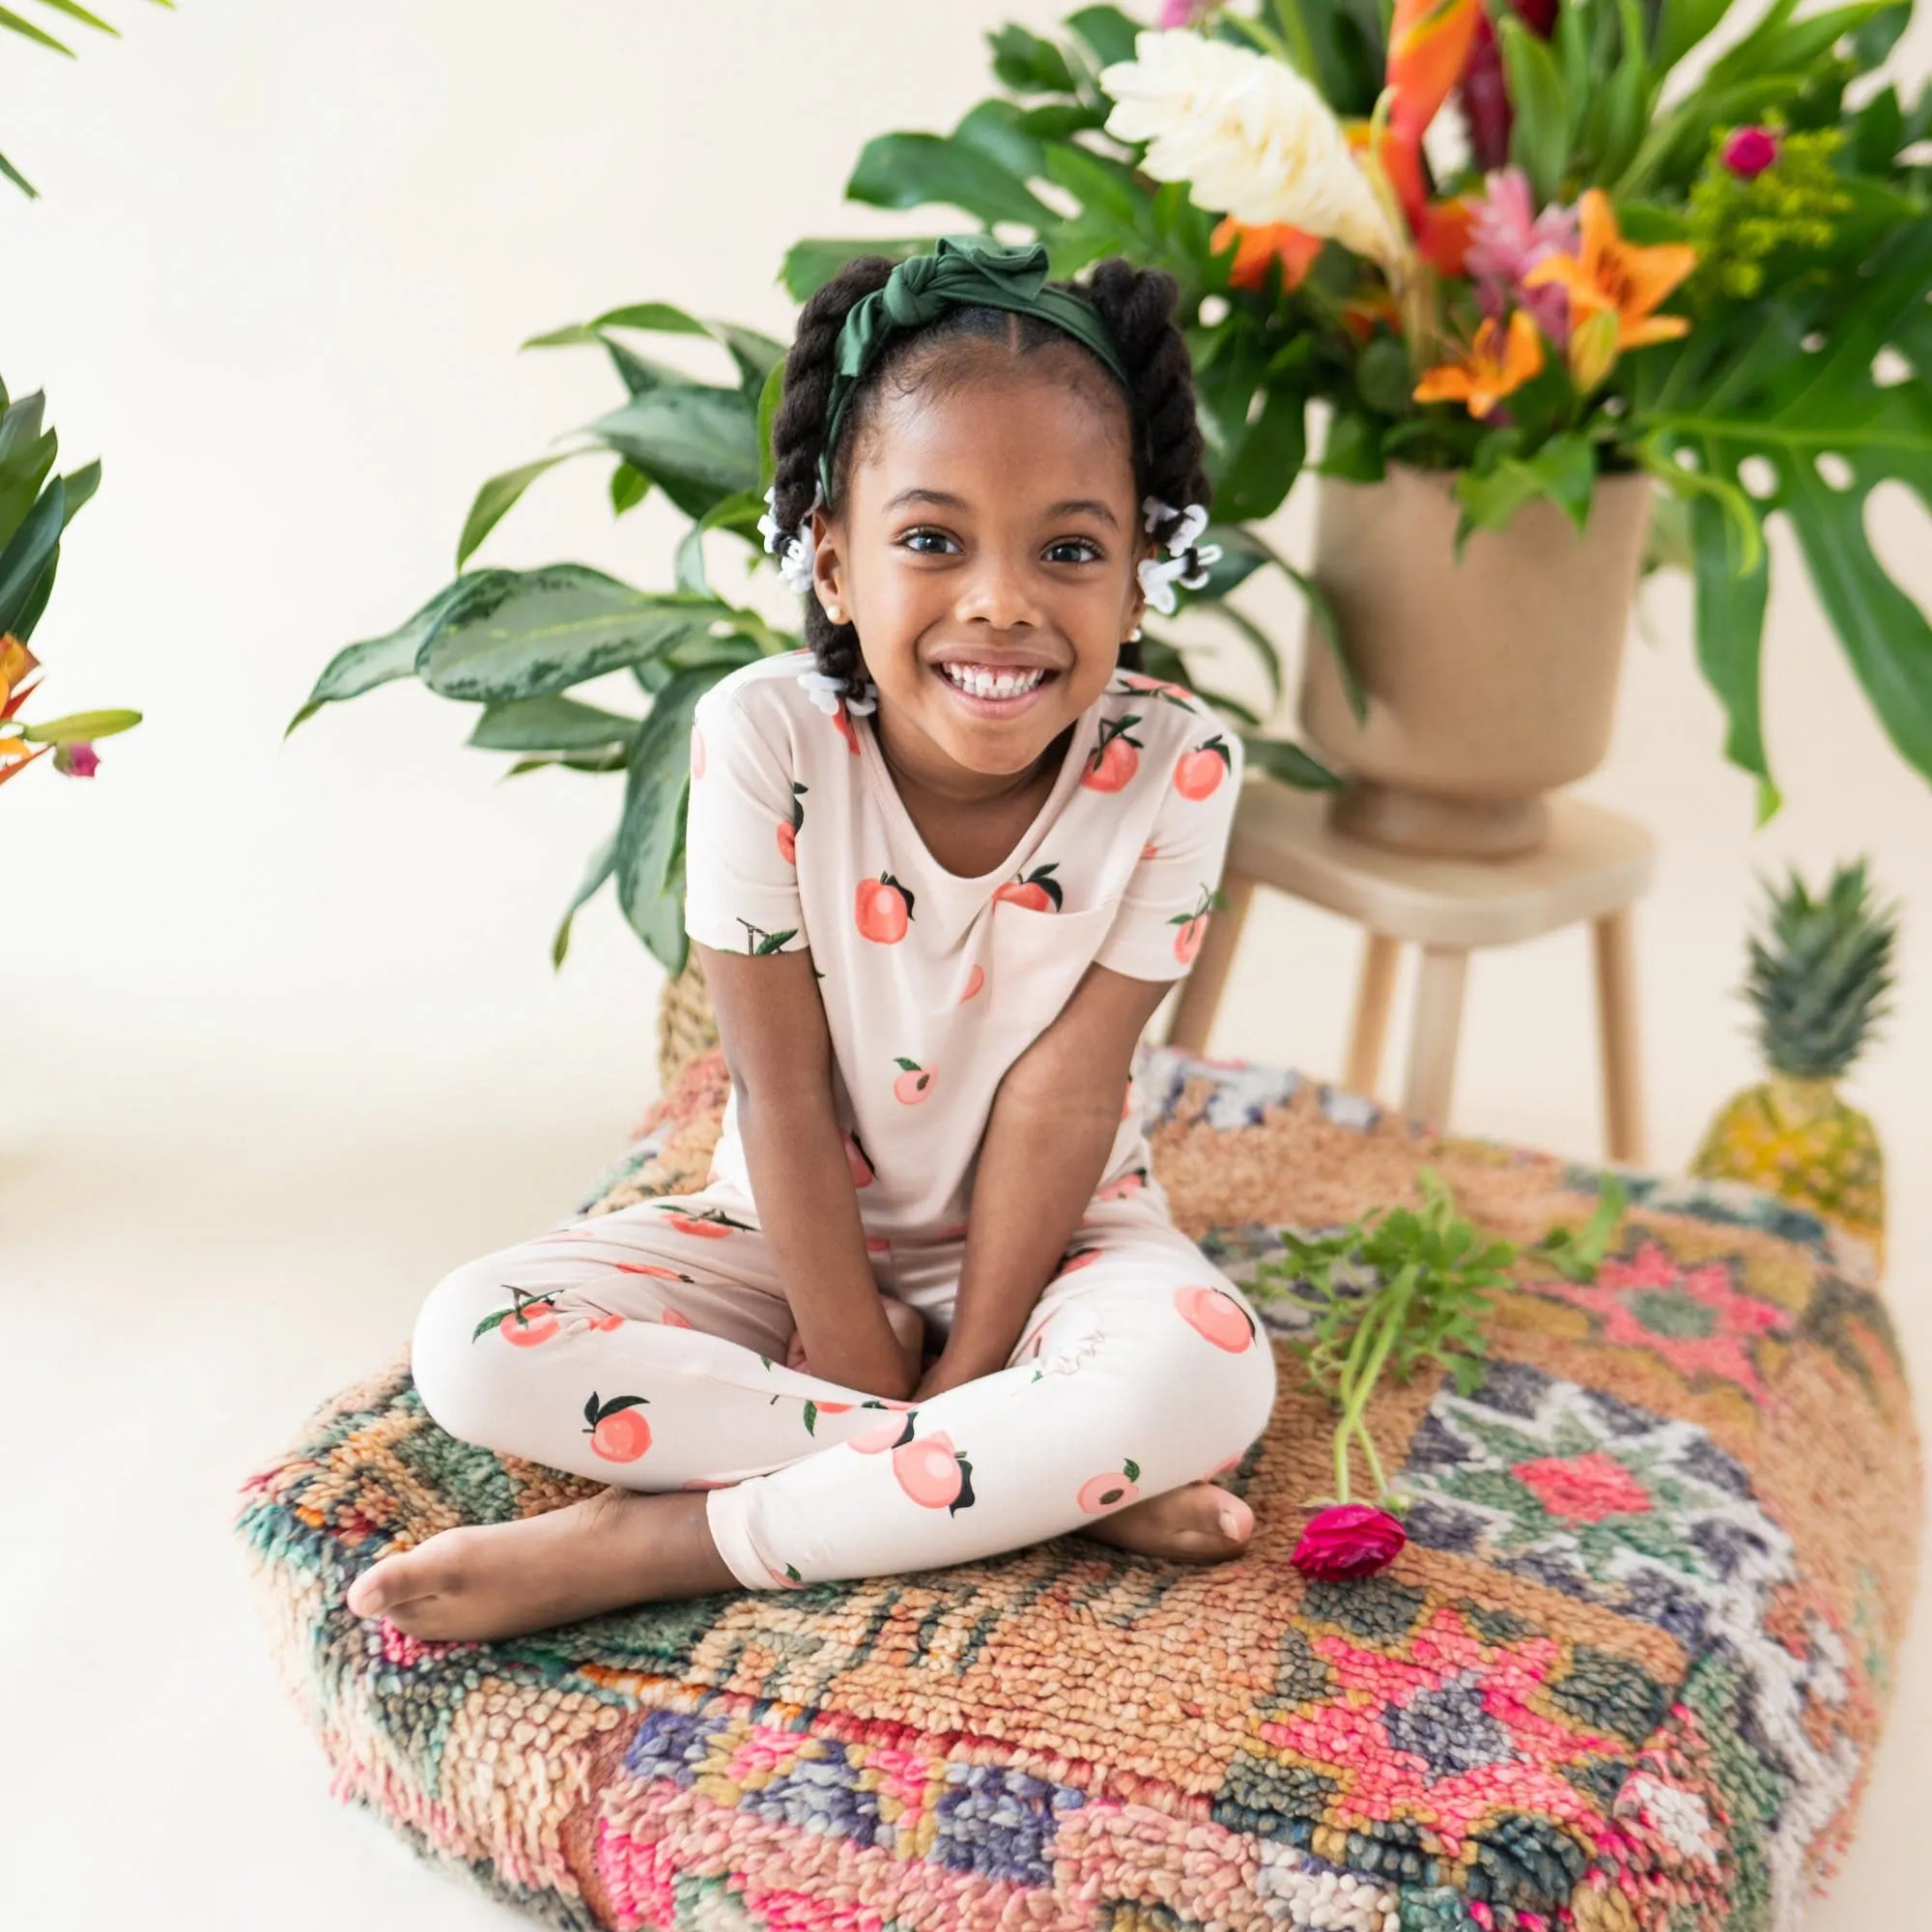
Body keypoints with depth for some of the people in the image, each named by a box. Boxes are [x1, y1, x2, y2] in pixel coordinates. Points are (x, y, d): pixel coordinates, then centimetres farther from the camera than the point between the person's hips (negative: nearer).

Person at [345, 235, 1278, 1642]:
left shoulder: (1174, 767, -20)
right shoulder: (766, 738, -21)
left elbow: (1063, 1089, -18)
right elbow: (783, 1087, -17)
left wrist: (964, 1373, -17)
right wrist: (862, 1360, -16)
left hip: (1050, 1232, -1)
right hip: (795, 1229, 1)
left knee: (1205, 1373, -33)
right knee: (473, 1348, -20)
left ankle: (636, 1545, -23)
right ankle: (1059, 1491, -22)